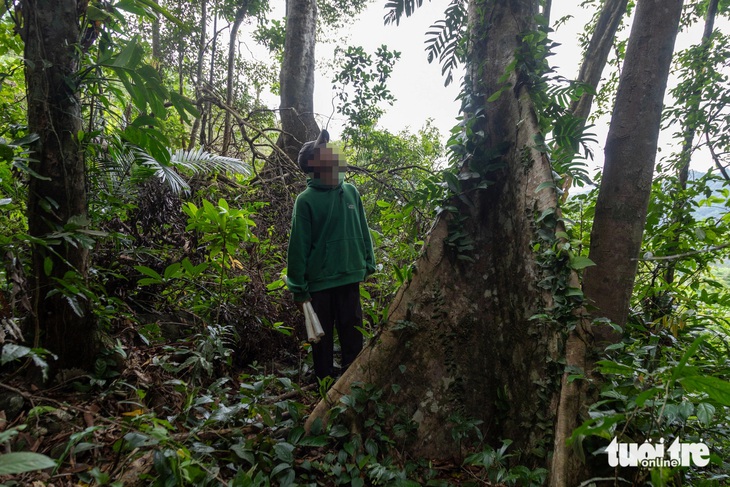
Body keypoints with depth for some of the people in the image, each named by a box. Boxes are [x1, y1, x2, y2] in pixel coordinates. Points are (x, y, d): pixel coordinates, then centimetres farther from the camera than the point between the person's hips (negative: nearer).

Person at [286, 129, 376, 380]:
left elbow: (363, 232, 11)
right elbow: (298, 246, -8)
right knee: (322, 336, 11)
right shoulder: (306, 200, -9)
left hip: (351, 277, 4)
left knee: (352, 333, 13)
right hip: (320, 281, -3)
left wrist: (368, 265, 10)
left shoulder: (350, 192, 4)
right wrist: (298, 288, -6)